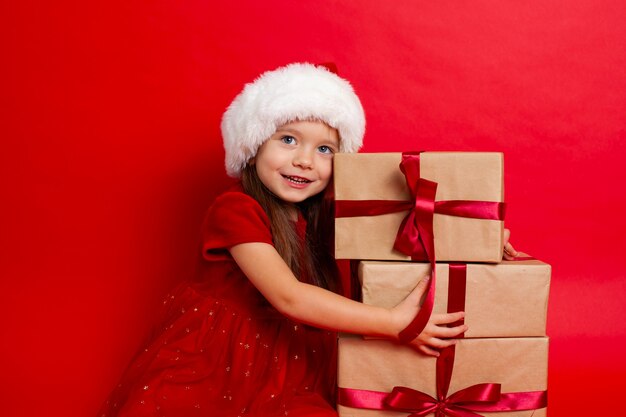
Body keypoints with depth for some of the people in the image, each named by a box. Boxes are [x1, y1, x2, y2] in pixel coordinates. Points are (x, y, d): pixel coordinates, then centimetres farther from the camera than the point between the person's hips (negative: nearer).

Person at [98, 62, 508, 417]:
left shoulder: (323, 217, 5)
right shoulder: (235, 210, -15)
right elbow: (288, 297, -24)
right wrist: (394, 323, -25)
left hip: (289, 370, 5)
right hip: (209, 365, -4)